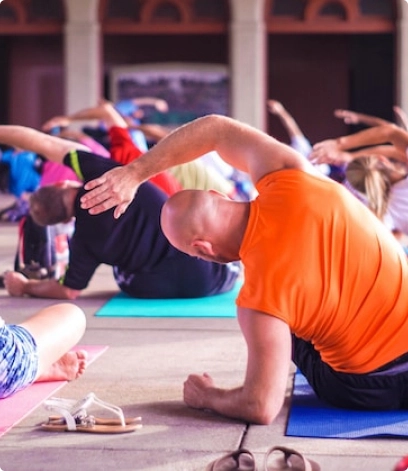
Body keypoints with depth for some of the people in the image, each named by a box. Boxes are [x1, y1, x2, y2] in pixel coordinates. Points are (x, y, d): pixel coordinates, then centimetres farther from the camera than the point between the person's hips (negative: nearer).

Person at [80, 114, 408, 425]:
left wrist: (205, 397, -1)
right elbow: (217, 129, 2)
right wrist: (134, 172, 3)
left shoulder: (261, 296, -26)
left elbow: (261, 408, -21)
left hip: (376, 385, -4)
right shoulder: (291, 180, -14)